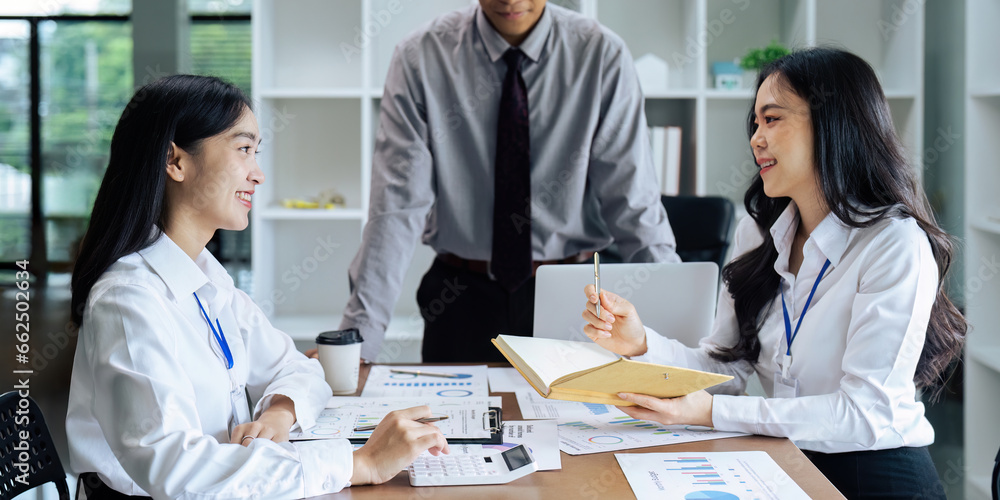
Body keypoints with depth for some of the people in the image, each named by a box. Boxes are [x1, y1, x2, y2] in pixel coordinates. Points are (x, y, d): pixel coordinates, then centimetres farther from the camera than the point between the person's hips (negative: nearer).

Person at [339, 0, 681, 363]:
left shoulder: (603, 55, -7)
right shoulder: (420, 58, -7)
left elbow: (631, 200, -8)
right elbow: (398, 205, -11)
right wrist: (358, 336, -18)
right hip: (461, 300, 0)